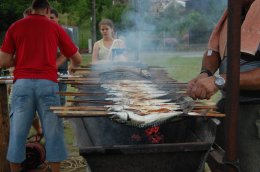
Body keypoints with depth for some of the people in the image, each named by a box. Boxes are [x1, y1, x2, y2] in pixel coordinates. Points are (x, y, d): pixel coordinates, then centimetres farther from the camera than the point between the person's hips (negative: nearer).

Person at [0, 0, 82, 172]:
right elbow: (78, 59, 15)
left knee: (18, 132, 9)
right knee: (53, 131, 7)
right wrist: (73, 66, 38)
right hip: (48, 84, -1)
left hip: (22, 83, 1)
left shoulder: (15, 27, 11)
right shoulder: (55, 27, 10)